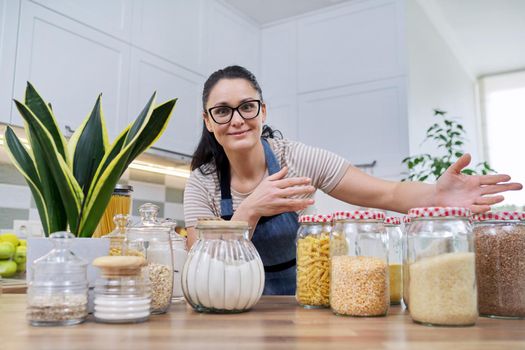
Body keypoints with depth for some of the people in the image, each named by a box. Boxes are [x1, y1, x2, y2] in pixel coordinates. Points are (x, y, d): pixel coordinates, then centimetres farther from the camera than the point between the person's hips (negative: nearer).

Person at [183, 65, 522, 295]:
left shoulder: (299, 158, -14)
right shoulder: (201, 185, -11)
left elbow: (386, 194, -16)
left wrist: (435, 196, -37)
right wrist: (250, 211, -32)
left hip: (302, 294, -1)